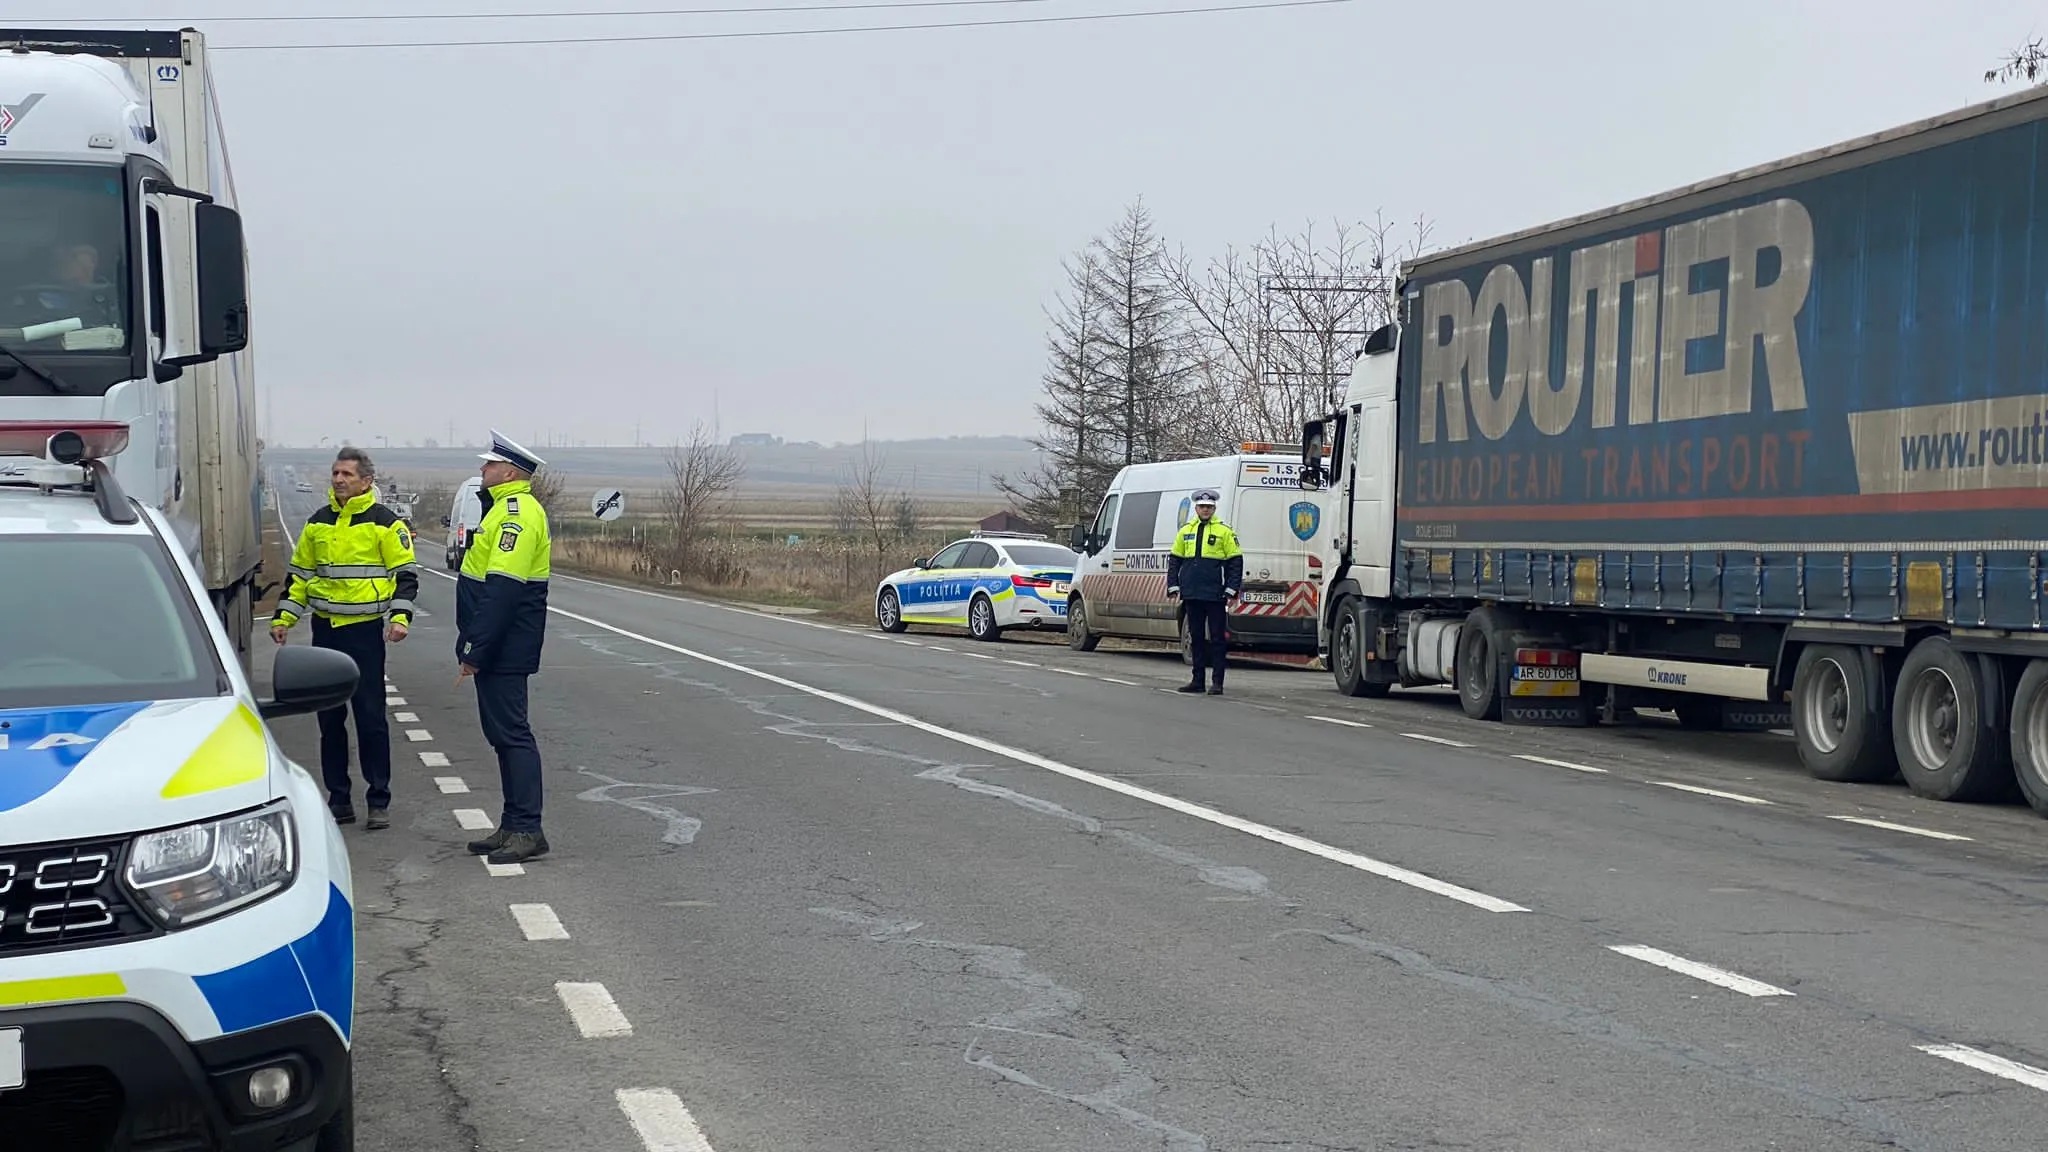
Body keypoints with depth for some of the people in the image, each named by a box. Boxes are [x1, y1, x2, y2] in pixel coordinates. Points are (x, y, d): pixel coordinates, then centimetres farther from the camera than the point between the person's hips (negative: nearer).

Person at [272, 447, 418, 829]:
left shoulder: (385, 523, -3)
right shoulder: (317, 523, 11)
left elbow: (405, 573, -3)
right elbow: (300, 574, 18)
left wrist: (400, 616, -16)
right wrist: (283, 617, 9)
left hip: (366, 629, -5)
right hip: (325, 628, 5)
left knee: (371, 717, -3)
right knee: (329, 718, 7)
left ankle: (379, 801, 4)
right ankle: (339, 799, 15)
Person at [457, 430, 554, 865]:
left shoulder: (517, 512, -17)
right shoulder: (506, 508, 18)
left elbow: (502, 588, -24)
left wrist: (476, 650, -24)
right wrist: (474, 646, 21)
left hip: (503, 649, -11)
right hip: (498, 649, 11)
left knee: (511, 732, -9)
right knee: (503, 733, 13)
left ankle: (527, 830, -7)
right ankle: (513, 827, 19)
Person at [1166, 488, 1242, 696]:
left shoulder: (1224, 531, 0)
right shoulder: (1185, 531, 12)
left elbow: (1236, 562, -1)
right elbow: (1174, 561, 16)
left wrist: (1231, 591, -7)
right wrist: (1173, 587, 7)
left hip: (1214, 595, -4)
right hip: (1191, 595, 4)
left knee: (1217, 639, -2)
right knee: (1197, 638, 10)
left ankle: (1217, 681, 0)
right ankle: (1198, 680, 16)